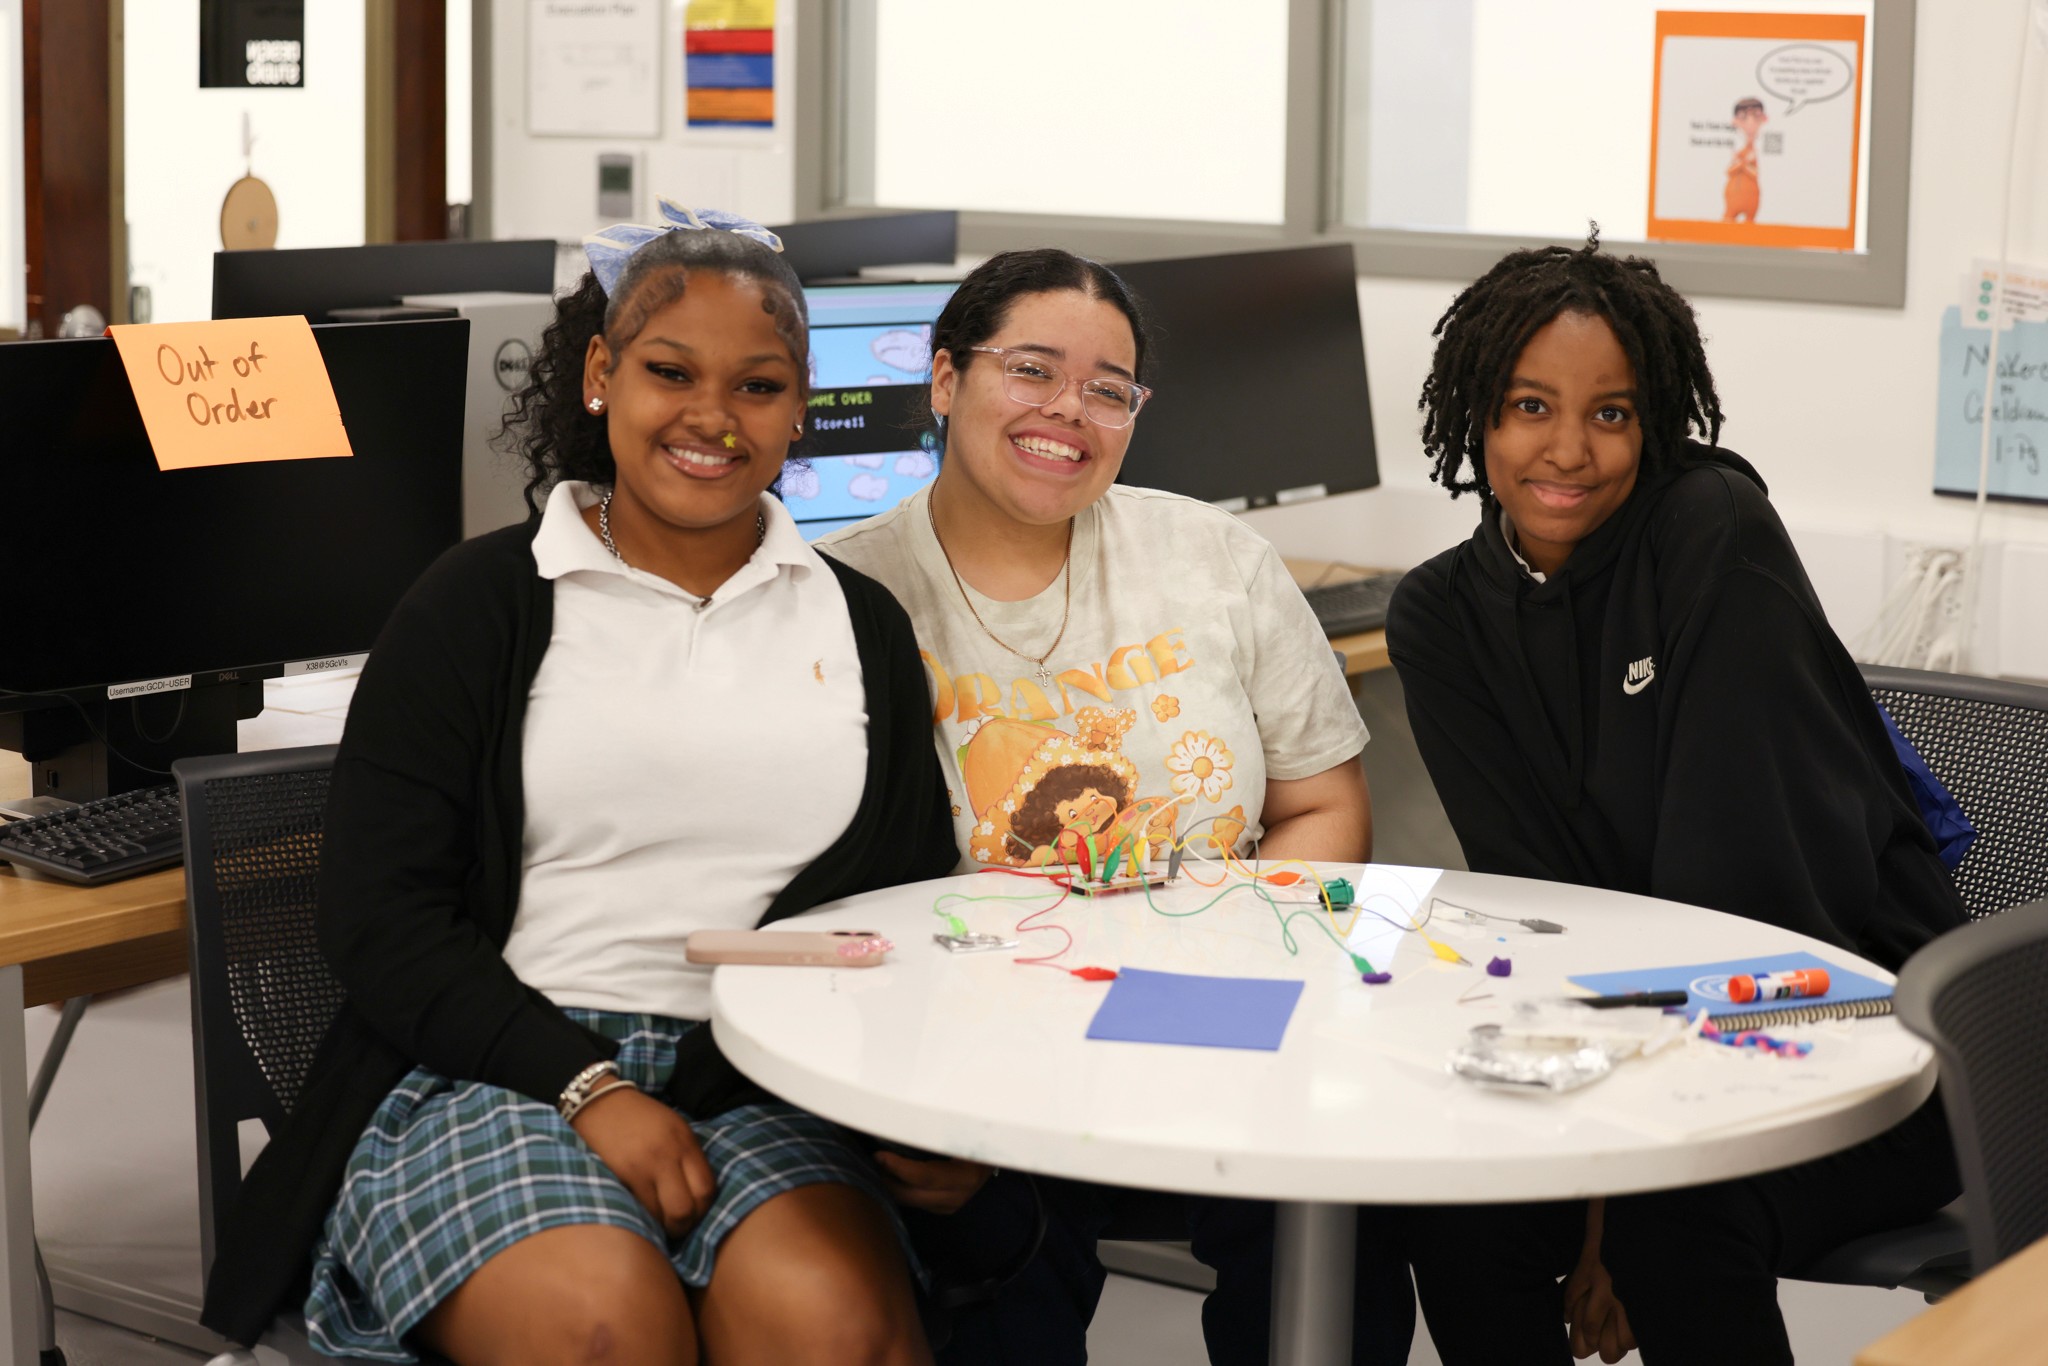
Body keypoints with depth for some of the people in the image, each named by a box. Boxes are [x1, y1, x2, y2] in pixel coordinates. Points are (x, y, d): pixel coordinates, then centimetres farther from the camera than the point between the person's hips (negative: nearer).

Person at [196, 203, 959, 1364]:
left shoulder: (859, 625, 17)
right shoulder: (481, 605, 7)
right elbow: (382, 914, 0)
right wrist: (586, 1088, -13)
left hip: (762, 1092, 2)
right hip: (500, 1075, -2)